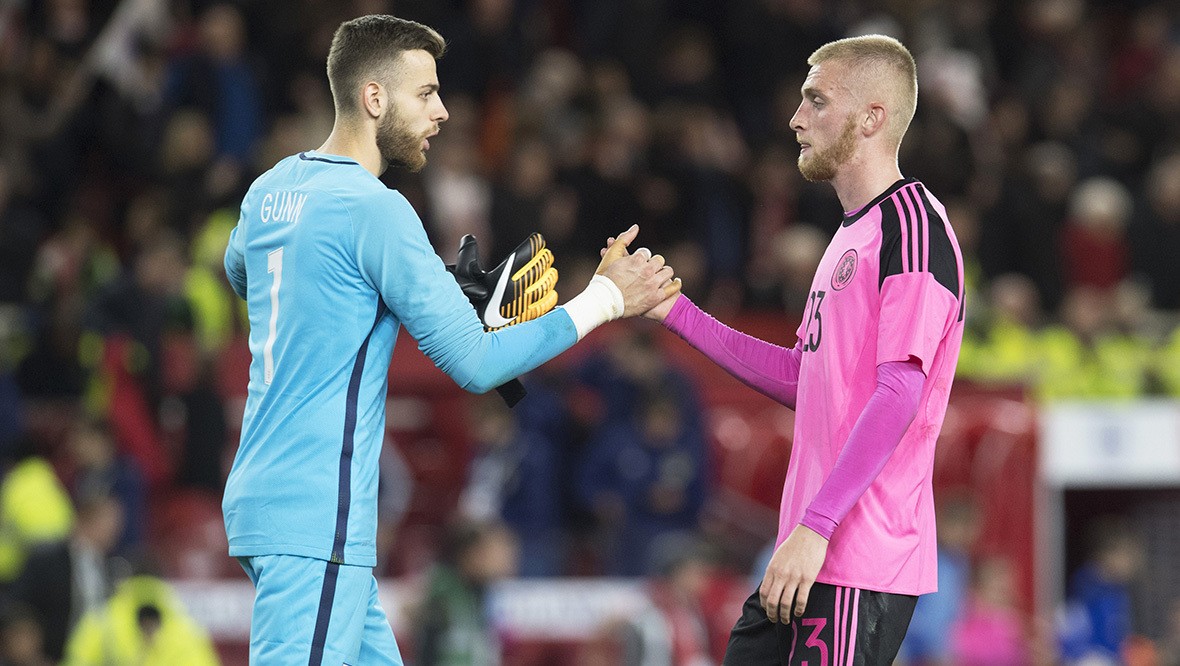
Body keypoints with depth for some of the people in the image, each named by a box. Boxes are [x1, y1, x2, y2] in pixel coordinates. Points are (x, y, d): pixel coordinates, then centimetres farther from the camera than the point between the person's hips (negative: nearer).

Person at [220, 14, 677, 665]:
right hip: (316, 520, -9)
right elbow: (475, 362, -13)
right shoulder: (375, 209, -14)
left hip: (262, 502, 9)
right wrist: (604, 299, -5)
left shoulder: (269, 191, 12)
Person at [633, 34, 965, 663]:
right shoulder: (851, 234, 20)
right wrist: (676, 312, 21)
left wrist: (816, 528, -25)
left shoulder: (914, 225, -11)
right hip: (810, 560, 9)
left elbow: (899, 392, -20)